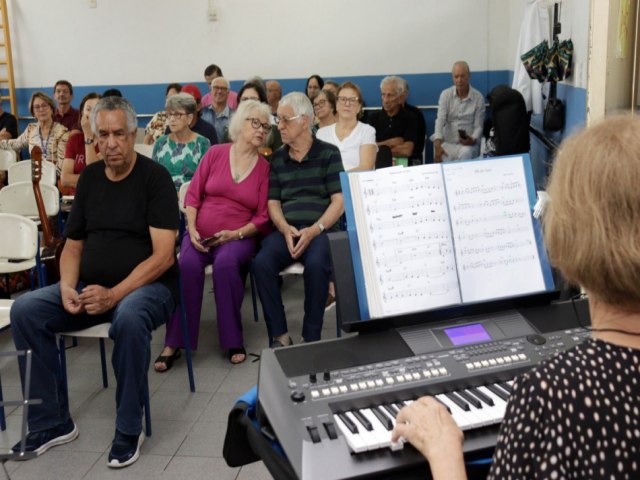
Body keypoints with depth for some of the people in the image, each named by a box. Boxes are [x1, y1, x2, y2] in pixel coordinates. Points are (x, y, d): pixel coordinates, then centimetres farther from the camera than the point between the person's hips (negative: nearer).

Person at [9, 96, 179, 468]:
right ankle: (52, 422, -4)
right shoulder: (90, 177, 11)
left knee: (129, 317, -39)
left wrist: (114, 294, -25)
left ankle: (129, 430, -19)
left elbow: (163, 255, -15)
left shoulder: (155, 177, -7)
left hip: (147, 285, -6)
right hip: (90, 286, 6)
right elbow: (73, 245, 14)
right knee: (25, 311, -15)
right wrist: (67, 288, -7)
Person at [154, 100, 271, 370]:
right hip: (202, 234, 1)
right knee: (188, 265, -30)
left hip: (239, 237, -1)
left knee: (226, 263, -34)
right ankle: (174, 343, -21)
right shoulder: (215, 153, 5)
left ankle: (233, 340, -20)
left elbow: (262, 217, 0)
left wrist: (234, 234, -14)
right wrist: (192, 230, -8)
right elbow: (193, 195, 5)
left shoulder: (264, 167, 3)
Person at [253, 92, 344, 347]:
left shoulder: (328, 153, 5)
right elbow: (273, 203, 12)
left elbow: (339, 200, -2)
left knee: (316, 265, -35)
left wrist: (314, 230, -16)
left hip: (320, 230, -3)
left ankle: (311, 337, -19)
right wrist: (286, 229, -9)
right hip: (287, 230, 3)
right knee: (262, 263, -27)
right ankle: (279, 335, -17)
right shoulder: (277, 159, 16)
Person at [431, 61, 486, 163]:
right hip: (447, 143, 1)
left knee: (466, 153, -35)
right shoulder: (445, 94, 1)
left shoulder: (478, 97, -2)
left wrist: (473, 140, -25)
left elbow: (478, 126, -1)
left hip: (468, 143, 0)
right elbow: (440, 120, -10)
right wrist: (438, 145, -26)